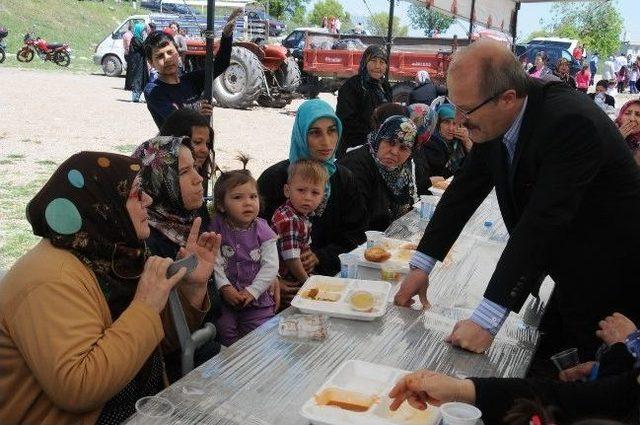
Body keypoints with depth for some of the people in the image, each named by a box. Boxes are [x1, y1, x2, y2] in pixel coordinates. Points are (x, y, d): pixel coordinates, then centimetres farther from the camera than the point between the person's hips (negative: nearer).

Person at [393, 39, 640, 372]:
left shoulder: (571, 122, -31)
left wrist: (487, 319, -32)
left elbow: (541, 223, -34)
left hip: (612, 282, -7)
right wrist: (421, 266, -1)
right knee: (537, 365, 14)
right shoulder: (494, 120, -8)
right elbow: (465, 190, 1)